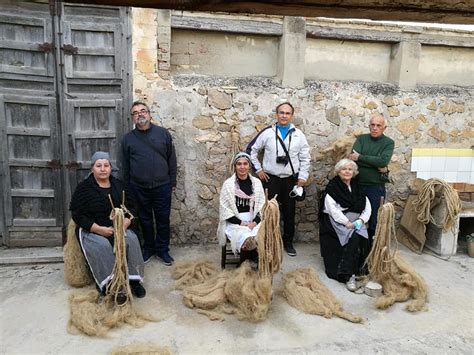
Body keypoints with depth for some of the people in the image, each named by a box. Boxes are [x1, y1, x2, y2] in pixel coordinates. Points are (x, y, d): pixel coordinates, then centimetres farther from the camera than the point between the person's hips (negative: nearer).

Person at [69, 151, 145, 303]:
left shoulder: (118, 185, 8)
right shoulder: (84, 187, -4)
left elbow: (131, 208, 9)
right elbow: (78, 215, -8)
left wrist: (123, 225, -11)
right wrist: (101, 229, -18)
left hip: (118, 228, 3)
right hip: (91, 231, -3)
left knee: (131, 239, -25)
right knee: (102, 246, -33)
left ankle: (134, 279, -18)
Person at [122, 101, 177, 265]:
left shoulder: (163, 133, 0)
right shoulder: (128, 138, 3)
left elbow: (172, 159, 3)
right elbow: (125, 166, 7)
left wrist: (173, 182, 2)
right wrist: (128, 187, 7)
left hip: (162, 186, -1)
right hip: (139, 188, 1)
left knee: (163, 219, 8)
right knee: (145, 219, 13)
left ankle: (162, 249, 24)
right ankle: (148, 248, 30)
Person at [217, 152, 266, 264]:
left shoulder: (256, 182, 7)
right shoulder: (228, 184, -2)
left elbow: (262, 206, 7)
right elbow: (225, 209, -4)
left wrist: (254, 222, -10)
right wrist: (240, 223, -12)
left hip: (254, 221, 3)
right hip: (234, 222, -3)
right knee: (248, 240, -33)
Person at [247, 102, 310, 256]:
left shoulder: (298, 134, 4)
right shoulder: (267, 132, -1)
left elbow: (305, 157, 6)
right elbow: (251, 149, 4)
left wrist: (303, 176, -1)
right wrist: (258, 169, 0)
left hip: (291, 180, 2)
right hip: (271, 179, -1)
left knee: (289, 212, 10)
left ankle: (288, 242, 25)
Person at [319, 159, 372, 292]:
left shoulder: (357, 187, 16)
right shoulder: (332, 187, 0)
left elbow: (367, 206, 9)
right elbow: (332, 209, -10)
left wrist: (361, 220, -10)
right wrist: (347, 222, -20)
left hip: (355, 220, 5)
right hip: (337, 221, -5)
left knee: (362, 237, -27)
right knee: (353, 237, -32)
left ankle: (359, 268, -13)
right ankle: (348, 275, -30)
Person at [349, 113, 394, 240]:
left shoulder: (389, 143, 0)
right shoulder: (361, 139, 5)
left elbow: (383, 161, -18)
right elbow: (353, 158, -13)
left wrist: (360, 157, -16)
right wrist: (377, 166, -16)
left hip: (376, 186, -2)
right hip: (357, 184, 2)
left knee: (374, 221, 8)